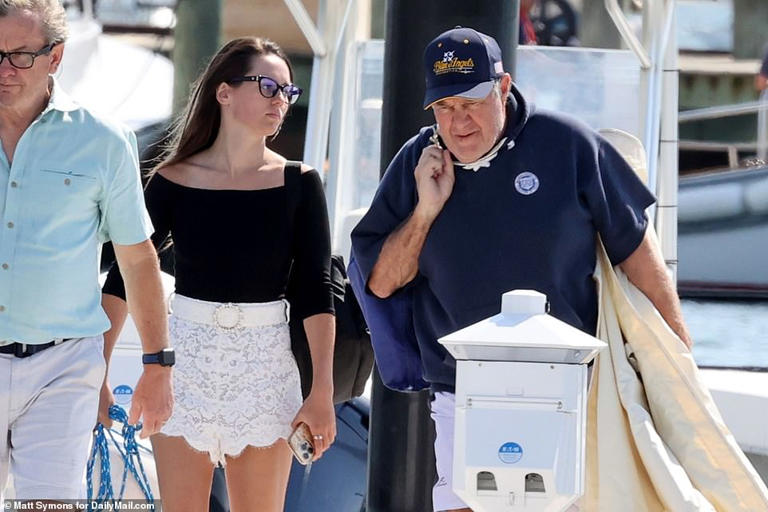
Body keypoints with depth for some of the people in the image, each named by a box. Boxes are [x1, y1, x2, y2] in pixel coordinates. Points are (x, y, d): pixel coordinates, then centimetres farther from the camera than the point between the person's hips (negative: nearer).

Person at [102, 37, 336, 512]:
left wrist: (322, 392, -11)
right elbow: (124, 278, 2)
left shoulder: (299, 184, -1)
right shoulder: (173, 181, -1)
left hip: (266, 364, 0)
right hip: (185, 359, 0)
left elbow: (317, 293, -4)